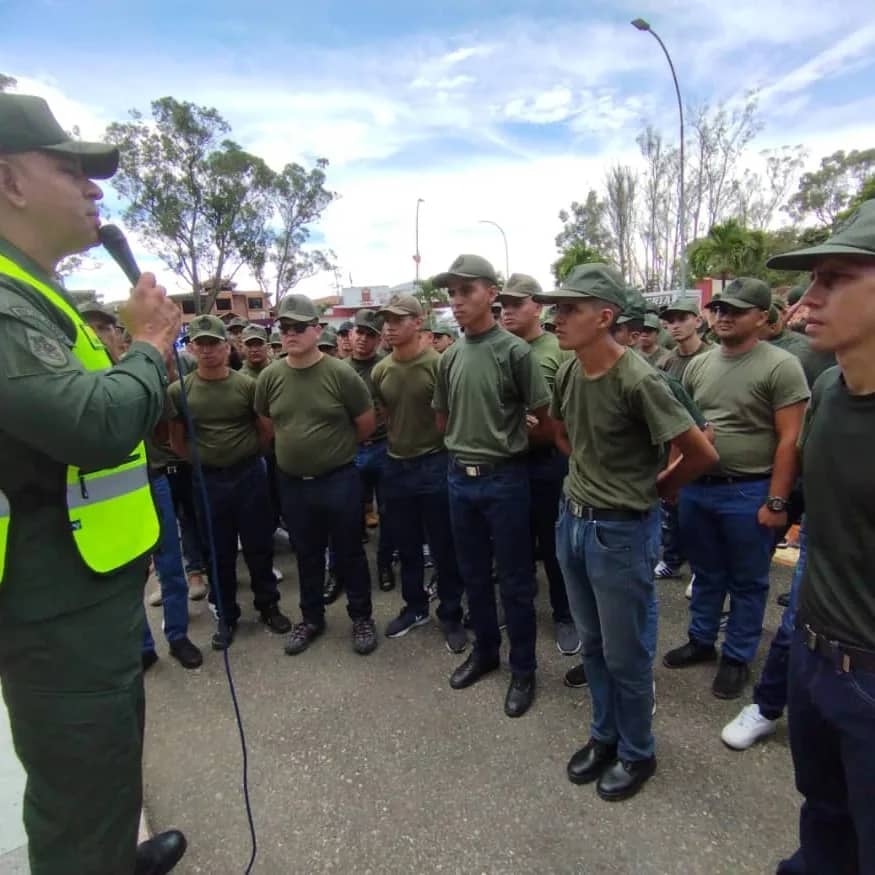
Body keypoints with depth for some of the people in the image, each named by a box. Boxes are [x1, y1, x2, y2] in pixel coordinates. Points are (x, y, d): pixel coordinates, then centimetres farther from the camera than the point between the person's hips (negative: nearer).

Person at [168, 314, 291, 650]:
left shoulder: (247, 385, -5)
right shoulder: (178, 390, -4)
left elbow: (266, 431, 2)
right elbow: (177, 441, 4)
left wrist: (247, 457, 6)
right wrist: (203, 461, 2)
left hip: (250, 475, 0)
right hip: (207, 480, 1)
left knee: (258, 546, 10)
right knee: (219, 552, 12)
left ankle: (268, 605, 29)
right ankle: (226, 615, 29)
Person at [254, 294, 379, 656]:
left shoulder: (341, 373, -13)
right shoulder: (270, 377, -2)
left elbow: (367, 422, -4)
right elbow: (267, 423, 14)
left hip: (339, 480, -3)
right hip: (292, 483, 4)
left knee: (348, 553, 10)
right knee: (307, 555, 18)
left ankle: (362, 618, 28)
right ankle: (311, 618, 36)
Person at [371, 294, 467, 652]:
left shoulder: (438, 364, -12)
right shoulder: (380, 371, 3)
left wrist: (434, 446, -9)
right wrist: (401, 440, 7)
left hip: (434, 465, -5)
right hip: (395, 466, 5)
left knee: (444, 548, 7)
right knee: (407, 547, 17)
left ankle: (451, 615, 24)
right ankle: (415, 607, 36)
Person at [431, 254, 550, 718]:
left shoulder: (514, 351, -11)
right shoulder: (449, 357, 6)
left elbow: (544, 417, -6)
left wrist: (508, 439, 5)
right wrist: (467, 444, 9)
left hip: (504, 478, -5)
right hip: (460, 477, 6)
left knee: (514, 581, 8)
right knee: (473, 574, 18)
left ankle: (523, 670, 26)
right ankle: (485, 650, 38)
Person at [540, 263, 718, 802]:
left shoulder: (637, 380, -22)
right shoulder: (568, 372, -1)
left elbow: (702, 454, -16)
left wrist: (652, 489, -1)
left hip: (622, 532, -6)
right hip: (572, 522, 7)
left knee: (626, 655, 12)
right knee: (592, 644, 21)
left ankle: (637, 753, 37)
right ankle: (605, 735, 43)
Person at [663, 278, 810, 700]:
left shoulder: (780, 367, -10)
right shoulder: (698, 364, 6)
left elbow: (790, 440, -13)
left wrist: (776, 502, -14)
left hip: (748, 492, -5)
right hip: (696, 488, 5)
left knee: (746, 582, 13)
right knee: (706, 573, 20)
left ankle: (737, 657, 30)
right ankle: (701, 641, 37)